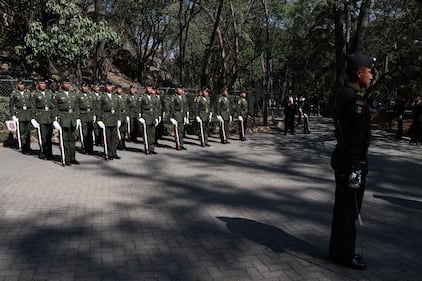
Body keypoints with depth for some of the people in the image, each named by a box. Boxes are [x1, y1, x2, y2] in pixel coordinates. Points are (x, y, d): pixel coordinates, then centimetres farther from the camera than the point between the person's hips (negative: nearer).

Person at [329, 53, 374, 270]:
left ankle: (338, 250, 31)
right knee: (349, 210, 2)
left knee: (342, 207, 18)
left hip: (342, 157, 10)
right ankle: (344, 255, 16)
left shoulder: (342, 93, 12)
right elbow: (355, 136, -24)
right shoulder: (355, 98, -19)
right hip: (351, 160, -10)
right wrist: (356, 167, -23)